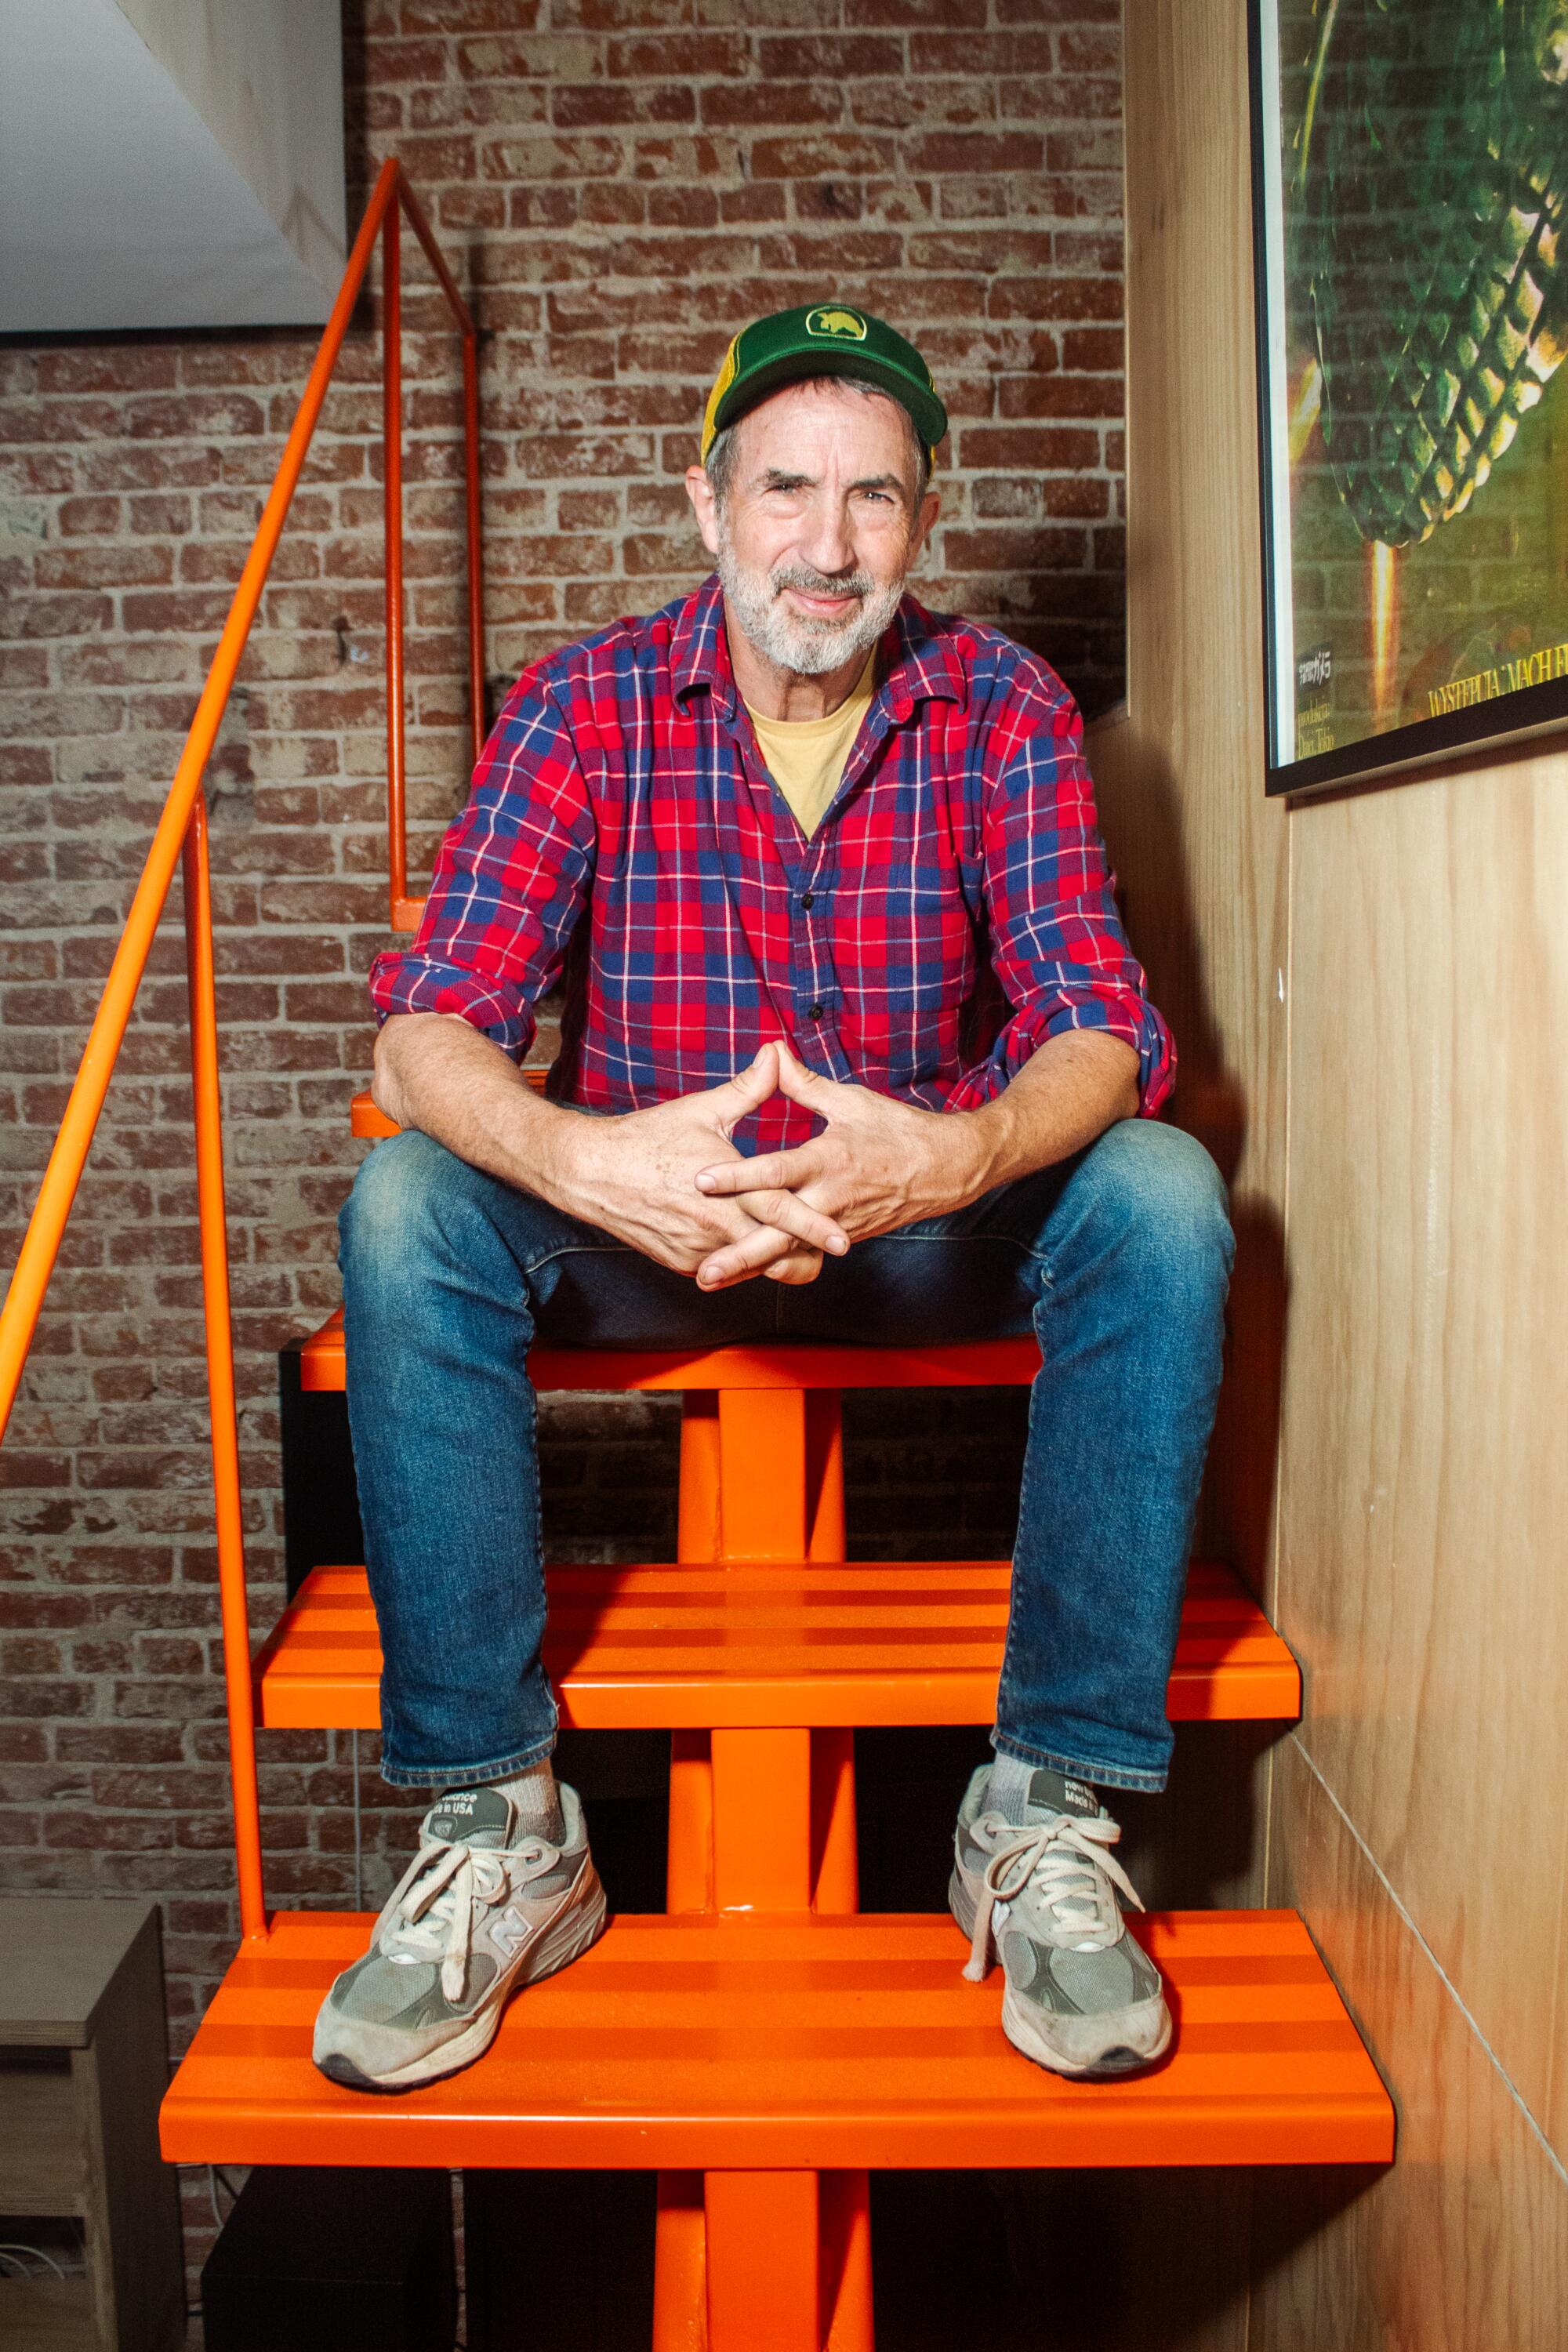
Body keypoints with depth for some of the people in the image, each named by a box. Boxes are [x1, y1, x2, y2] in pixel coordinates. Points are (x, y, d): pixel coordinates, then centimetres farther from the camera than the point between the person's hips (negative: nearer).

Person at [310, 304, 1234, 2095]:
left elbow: (1102, 1034, -17)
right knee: (407, 1206, -27)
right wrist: (586, 1163, -41)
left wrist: (949, 1157, -41)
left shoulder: (1006, 710, -7)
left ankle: (1047, 1815, -20)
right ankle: (497, 1827, -19)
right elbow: (421, 1035, -18)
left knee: (1161, 1194, -28)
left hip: (928, 1213, 1)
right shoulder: (583, 708, -9)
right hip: (636, 1217, 0)